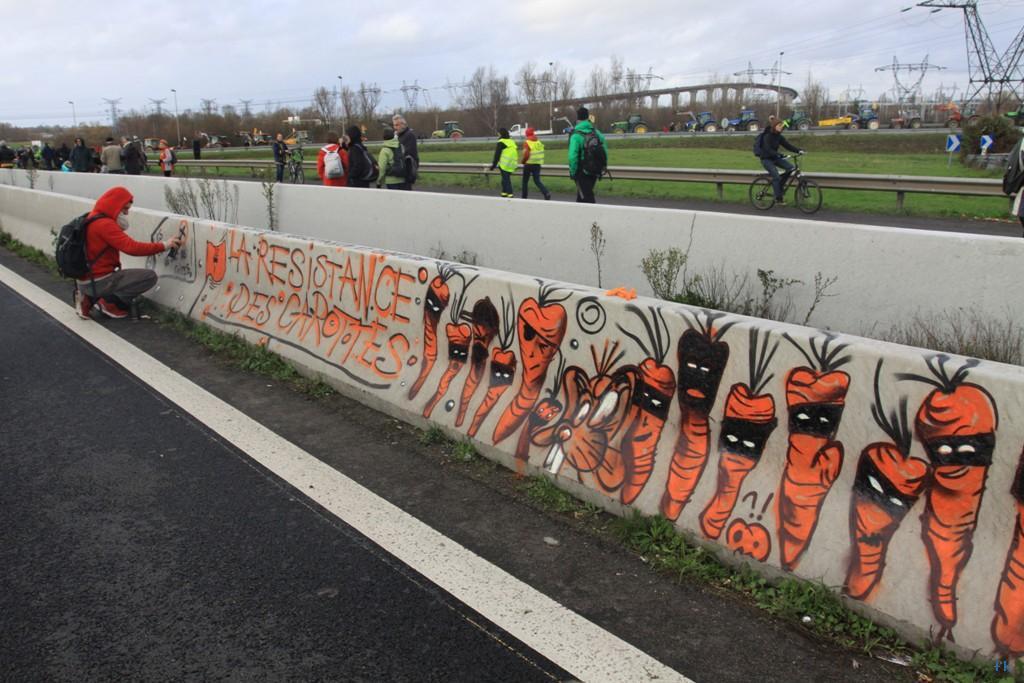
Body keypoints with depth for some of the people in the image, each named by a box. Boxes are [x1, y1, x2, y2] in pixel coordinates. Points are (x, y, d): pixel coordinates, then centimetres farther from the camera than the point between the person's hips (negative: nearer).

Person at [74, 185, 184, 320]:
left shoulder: (93, 219, 13)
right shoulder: (105, 224, -19)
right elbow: (132, 248, -26)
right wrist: (164, 245, -22)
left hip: (86, 280, 10)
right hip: (98, 282, -10)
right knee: (150, 276, -12)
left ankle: (89, 298, 14)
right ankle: (109, 302, -5)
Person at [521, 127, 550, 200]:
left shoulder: (527, 143, -13)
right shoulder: (539, 142, 6)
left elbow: (526, 155, -20)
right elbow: (541, 154, 8)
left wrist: (523, 161, -4)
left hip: (529, 164, -5)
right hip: (537, 164, 5)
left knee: (525, 181, 11)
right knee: (537, 181, 6)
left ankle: (524, 197, 17)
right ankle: (546, 193, -16)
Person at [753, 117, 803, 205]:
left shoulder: (779, 136, 3)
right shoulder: (767, 136, -18)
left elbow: (788, 145, -1)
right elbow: (768, 149, -27)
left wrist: (798, 150, -14)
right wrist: (779, 155, -39)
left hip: (774, 158, 7)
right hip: (766, 159, -7)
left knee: (791, 168, -10)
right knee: (776, 177, -19)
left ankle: (779, 185, 7)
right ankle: (778, 199, -12)